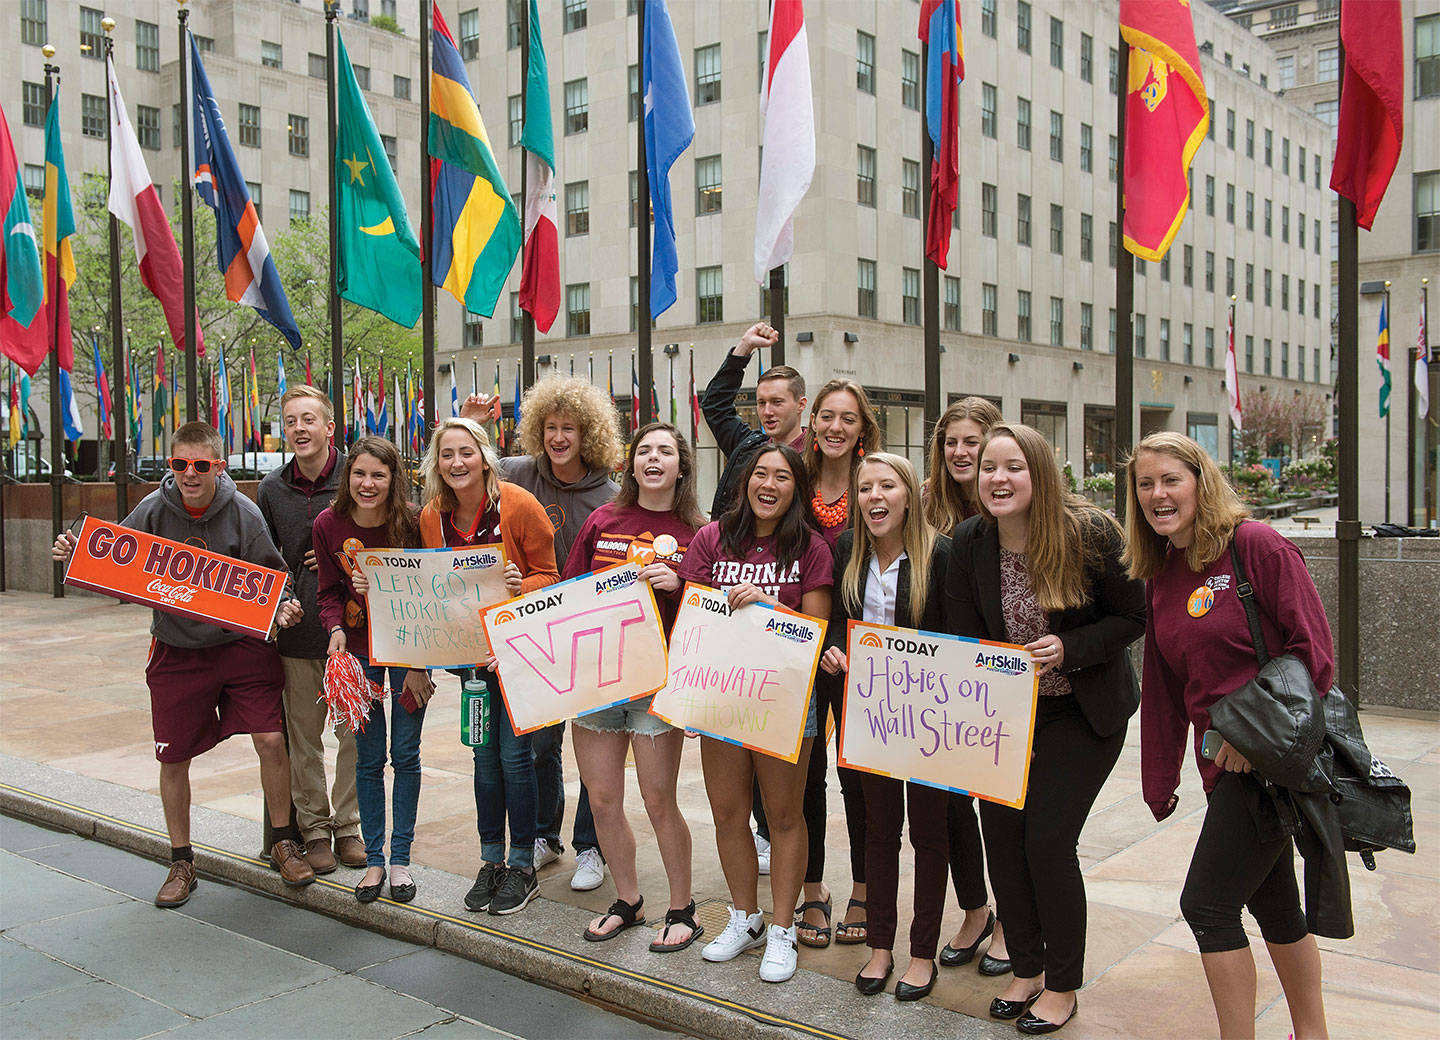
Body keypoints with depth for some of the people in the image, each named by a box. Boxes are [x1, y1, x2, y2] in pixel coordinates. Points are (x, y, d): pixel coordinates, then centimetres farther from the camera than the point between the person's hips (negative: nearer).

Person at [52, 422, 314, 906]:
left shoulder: (244, 513, -12)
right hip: (176, 648, 2)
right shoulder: (153, 509, -9)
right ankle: (181, 862, 26)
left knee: (271, 740, -7)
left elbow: (272, 576, -4)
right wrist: (74, 554, -18)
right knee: (173, 757, 7)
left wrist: (281, 607, -23)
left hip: (242, 643, -1)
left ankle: (284, 844, 15)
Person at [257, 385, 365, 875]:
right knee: (303, 735, 8)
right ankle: (314, 829, 20)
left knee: (355, 732, 5)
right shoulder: (272, 487, 6)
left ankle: (347, 826, 19)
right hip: (297, 629, 3)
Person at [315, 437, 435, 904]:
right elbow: (330, 590, 2)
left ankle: (400, 858, 16)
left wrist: (418, 662, -14)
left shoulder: (410, 524, -16)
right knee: (368, 757, 6)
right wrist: (336, 629, -17)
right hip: (358, 647, 2)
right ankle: (374, 860, 18)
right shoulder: (329, 524, -9)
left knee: (405, 754, 3)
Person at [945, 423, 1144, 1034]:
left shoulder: (1089, 534, -17)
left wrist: (1068, 649, -25)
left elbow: (1132, 617, -11)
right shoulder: (969, 542, -7)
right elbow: (962, 636, -2)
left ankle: (1062, 985, 14)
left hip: (1083, 713, -4)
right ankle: (1026, 969, 25)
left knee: (1047, 838, -8)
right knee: (1000, 830, 2)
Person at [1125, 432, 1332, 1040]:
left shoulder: (1256, 545, -11)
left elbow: (1313, 649, -15)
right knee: (1272, 903, 18)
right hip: (1229, 763, 7)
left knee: (1207, 903, -5)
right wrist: (1159, 781, 13)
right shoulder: (1159, 575, 10)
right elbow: (1162, 688, 13)